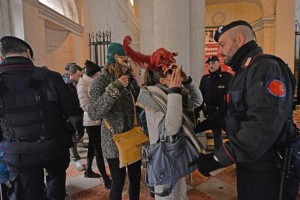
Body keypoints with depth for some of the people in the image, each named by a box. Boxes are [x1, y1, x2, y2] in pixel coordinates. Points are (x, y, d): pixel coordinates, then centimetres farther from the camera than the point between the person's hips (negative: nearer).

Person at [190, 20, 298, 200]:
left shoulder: (265, 69, -20)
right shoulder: (245, 71, 13)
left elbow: (262, 127, -32)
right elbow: (236, 115, 15)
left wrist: (217, 159, -27)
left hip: (266, 171, -9)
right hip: (250, 164, 9)